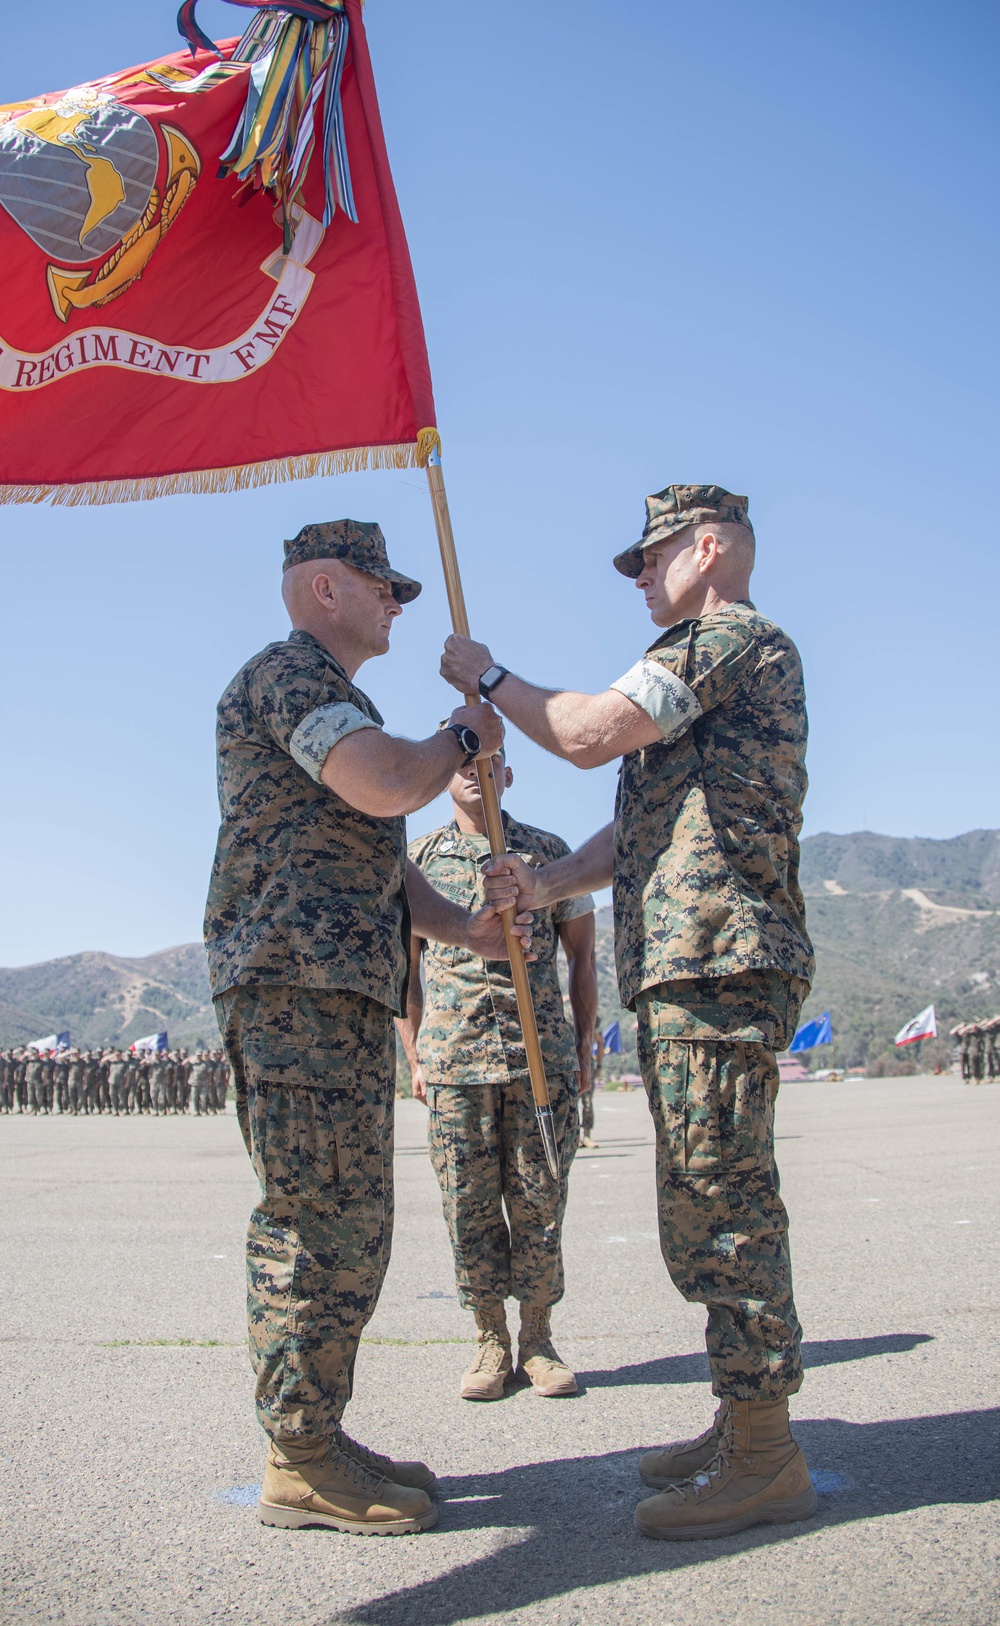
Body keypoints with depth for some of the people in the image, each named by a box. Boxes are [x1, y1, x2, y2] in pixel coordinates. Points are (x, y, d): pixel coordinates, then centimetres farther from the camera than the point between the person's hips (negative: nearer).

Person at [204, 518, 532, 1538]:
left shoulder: (331, 697, 30)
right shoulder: (289, 671, -4)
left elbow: (374, 854, 30)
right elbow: (386, 787, -21)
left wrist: (463, 929, 15)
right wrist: (464, 737, 0)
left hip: (344, 990, 11)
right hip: (296, 976, -11)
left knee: (343, 1224, 11)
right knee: (317, 1218, -9)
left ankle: (316, 1441, 18)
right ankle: (298, 1464, 0)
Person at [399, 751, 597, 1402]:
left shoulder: (548, 852, 8)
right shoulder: (419, 859, 8)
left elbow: (582, 954, 12)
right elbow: (405, 967, 13)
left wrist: (583, 1050, 9)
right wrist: (415, 1059, 7)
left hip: (543, 1056, 0)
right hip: (454, 1061, 0)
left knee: (538, 1202, 3)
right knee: (469, 1206, 3)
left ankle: (538, 1340, 17)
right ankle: (491, 1342, 17)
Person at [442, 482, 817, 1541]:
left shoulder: (730, 636, -5)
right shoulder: (719, 664, 28)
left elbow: (588, 734, -15)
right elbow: (643, 825, 25)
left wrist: (487, 679, 1)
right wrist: (548, 886, 13)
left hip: (716, 962, -11)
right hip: (690, 969, 11)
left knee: (720, 1199, -8)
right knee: (708, 1205, 13)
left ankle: (764, 1460, 1)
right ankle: (743, 1426, 22)